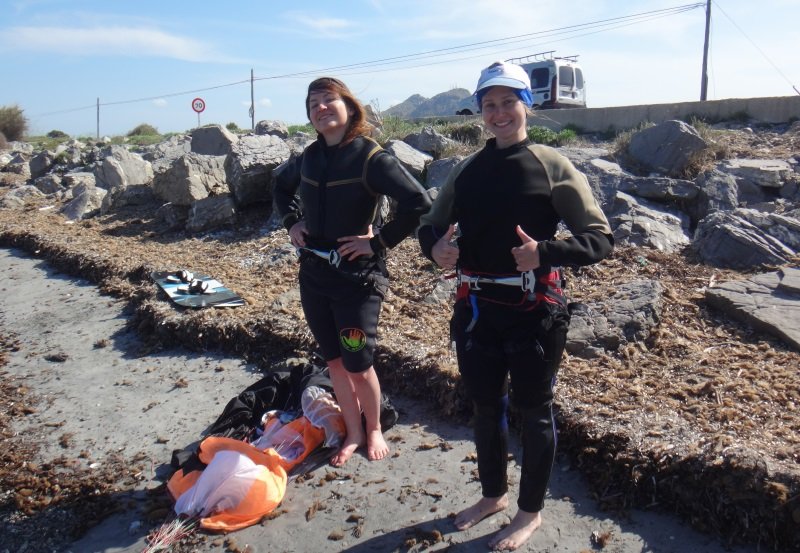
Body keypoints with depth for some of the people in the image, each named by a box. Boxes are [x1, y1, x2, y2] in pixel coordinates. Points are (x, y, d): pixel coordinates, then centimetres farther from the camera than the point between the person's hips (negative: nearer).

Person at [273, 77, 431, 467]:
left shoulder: (370, 157, -14)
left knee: (358, 365, 4)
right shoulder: (310, 156, 5)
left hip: (357, 276, -6)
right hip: (313, 274, 6)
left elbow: (417, 203, -23)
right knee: (334, 361, 15)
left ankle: (374, 430, 31)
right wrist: (291, 222, 11)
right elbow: (281, 186, 26)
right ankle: (353, 434, 33)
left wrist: (378, 242, -18)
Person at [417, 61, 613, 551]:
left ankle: (531, 511, 33)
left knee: (533, 411, 11)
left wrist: (545, 252, -27)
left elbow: (600, 239, -10)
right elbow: (431, 225, 16)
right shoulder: (467, 171, 8)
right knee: (485, 407, 18)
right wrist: (435, 246, -8)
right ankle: (493, 494, 43)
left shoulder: (552, 166, -6)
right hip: (476, 308, 5)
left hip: (535, 310, -5)